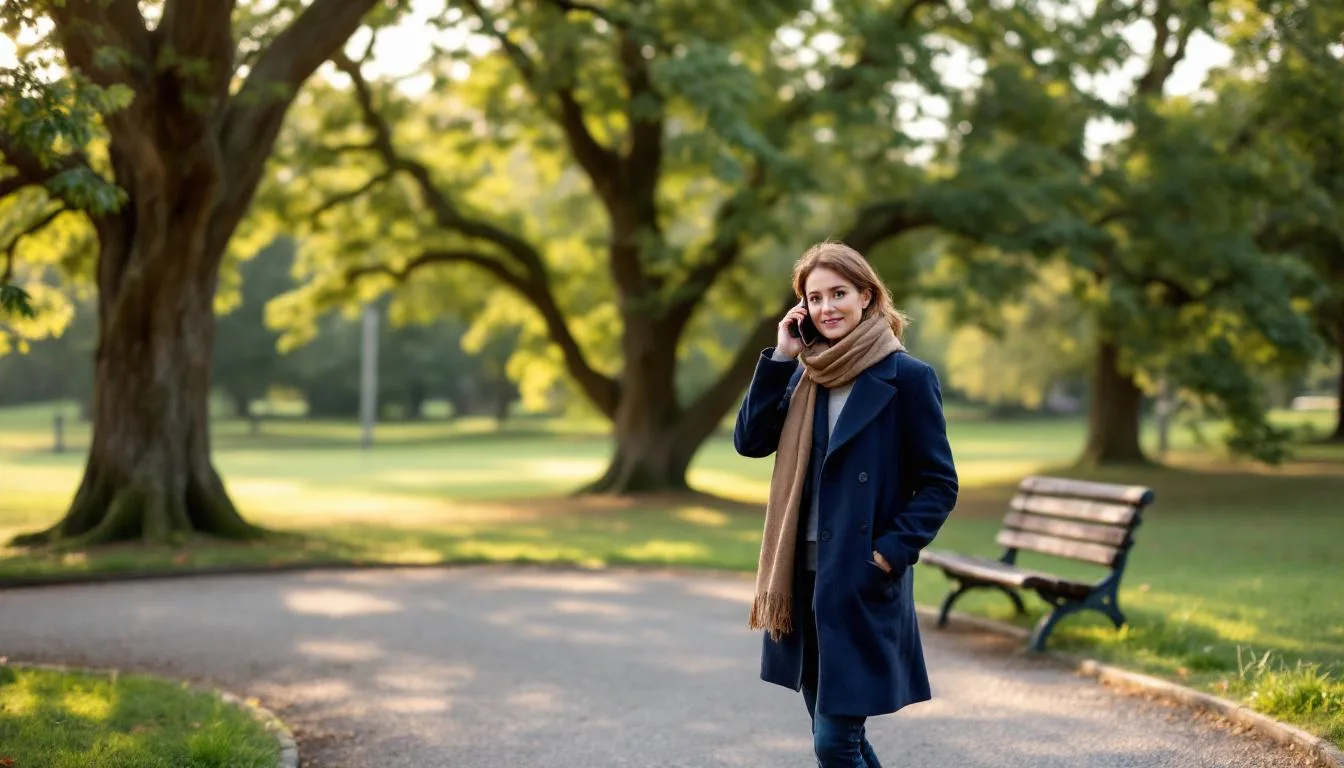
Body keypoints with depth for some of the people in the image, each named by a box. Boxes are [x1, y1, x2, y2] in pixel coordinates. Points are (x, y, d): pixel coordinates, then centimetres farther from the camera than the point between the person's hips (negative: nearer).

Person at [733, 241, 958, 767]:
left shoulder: (907, 377, -8)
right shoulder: (805, 374, 11)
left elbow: (939, 485, -7)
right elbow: (749, 441, 0)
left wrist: (890, 552, -17)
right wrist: (780, 356, -4)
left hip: (864, 581, -6)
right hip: (805, 575, 6)